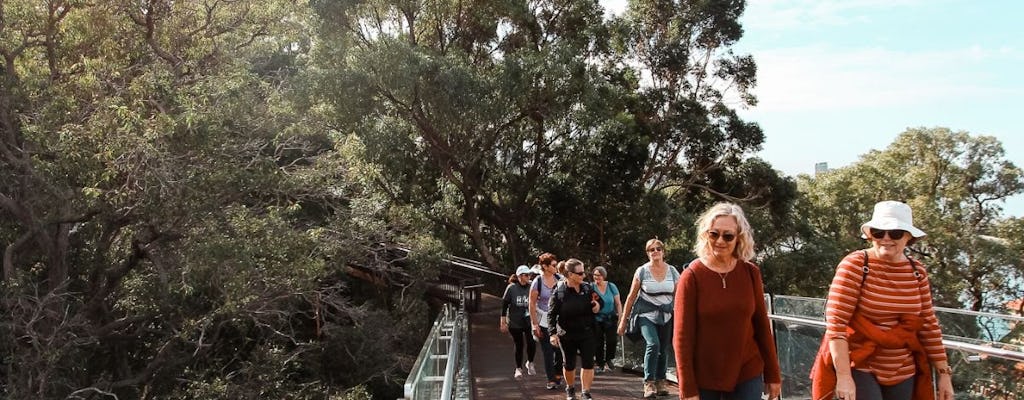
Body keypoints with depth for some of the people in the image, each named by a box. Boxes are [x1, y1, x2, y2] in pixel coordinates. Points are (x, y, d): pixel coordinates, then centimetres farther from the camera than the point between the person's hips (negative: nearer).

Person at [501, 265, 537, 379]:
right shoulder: (511, 288, -9)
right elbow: (504, 305, -4)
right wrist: (503, 322, -5)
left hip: (529, 321, 1)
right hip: (515, 323, -1)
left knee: (532, 344, -9)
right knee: (519, 346, 7)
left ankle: (530, 363, 22)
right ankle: (518, 369, 26)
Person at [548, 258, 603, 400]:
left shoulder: (587, 288, -2)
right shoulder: (559, 292, -11)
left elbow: (599, 302, 13)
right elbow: (551, 314, -9)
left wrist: (598, 306, -11)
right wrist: (552, 333, -17)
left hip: (587, 332, 2)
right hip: (567, 334, -2)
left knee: (588, 363, -4)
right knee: (569, 364, 12)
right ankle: (570, 388, 36)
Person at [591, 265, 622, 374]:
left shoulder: (611, 287, 1)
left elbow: (618, 303, 6)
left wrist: (620, 316, 2)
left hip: (610, 319, 1)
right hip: (597, 319, -1)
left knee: (611, 340, -9)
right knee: (598, 342, 1)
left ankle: (608, 360, 12)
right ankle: (600, 364, 14)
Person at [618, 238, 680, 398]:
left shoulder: (672, 271, 3)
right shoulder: (642, 271, -4)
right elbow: (631, 296, 1)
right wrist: (623, 319, 1)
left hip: (666, 316, 3)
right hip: (646, 315, -3)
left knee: (663, 350, 6)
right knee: (653, 344, -23)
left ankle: (661, 382, 25)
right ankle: (649, 382, -13)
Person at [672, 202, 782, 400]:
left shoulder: (751, 273, 0)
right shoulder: (692, 276, -10)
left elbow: (762, 325, 7)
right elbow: (683, 335, -10)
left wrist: (773, 374, 8)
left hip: (747, 375, 3)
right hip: (703, 378, -2)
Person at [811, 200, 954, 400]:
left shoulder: (917, 272, 4)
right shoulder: (854, 265, -13)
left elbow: (929, 326, 10)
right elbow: (835, 322, -17)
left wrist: (944, 373, 8)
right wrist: (843, 376, -21)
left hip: (903, 375, 6)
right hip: (859, 370, -5)